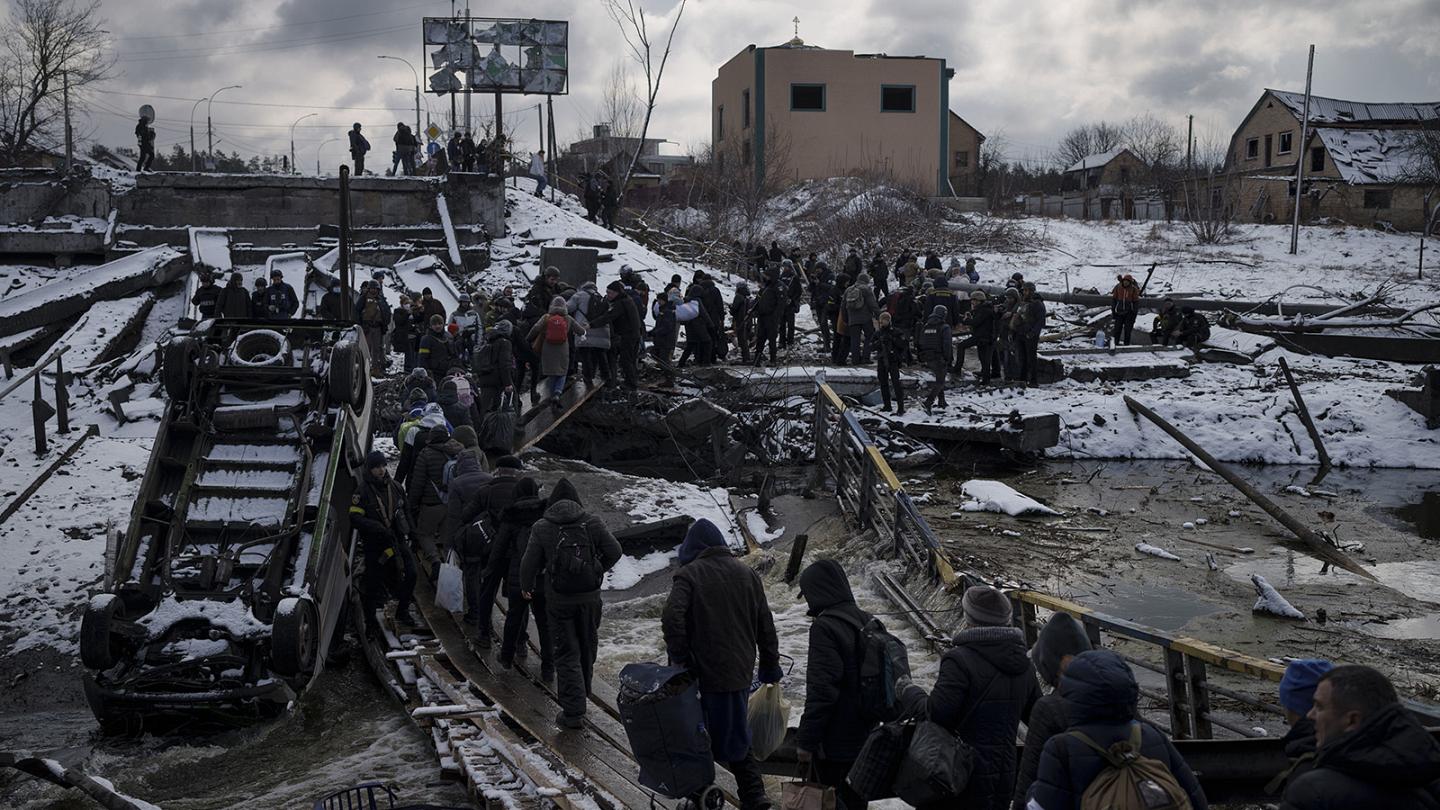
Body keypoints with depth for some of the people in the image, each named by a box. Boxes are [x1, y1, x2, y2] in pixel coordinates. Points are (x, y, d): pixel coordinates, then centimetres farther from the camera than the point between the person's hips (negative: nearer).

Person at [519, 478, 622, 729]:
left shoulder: (542, 528, -7)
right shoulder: (592, 523, -3)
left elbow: (530, 563, -4)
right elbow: (614, 552, -3)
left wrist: (527, 587, 16)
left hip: (559, 599, -2)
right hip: (590, 597, 2)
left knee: (567, 653, 3)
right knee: (587, 646, 21)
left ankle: (573, 711, -3)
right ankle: (582, 694, 39)